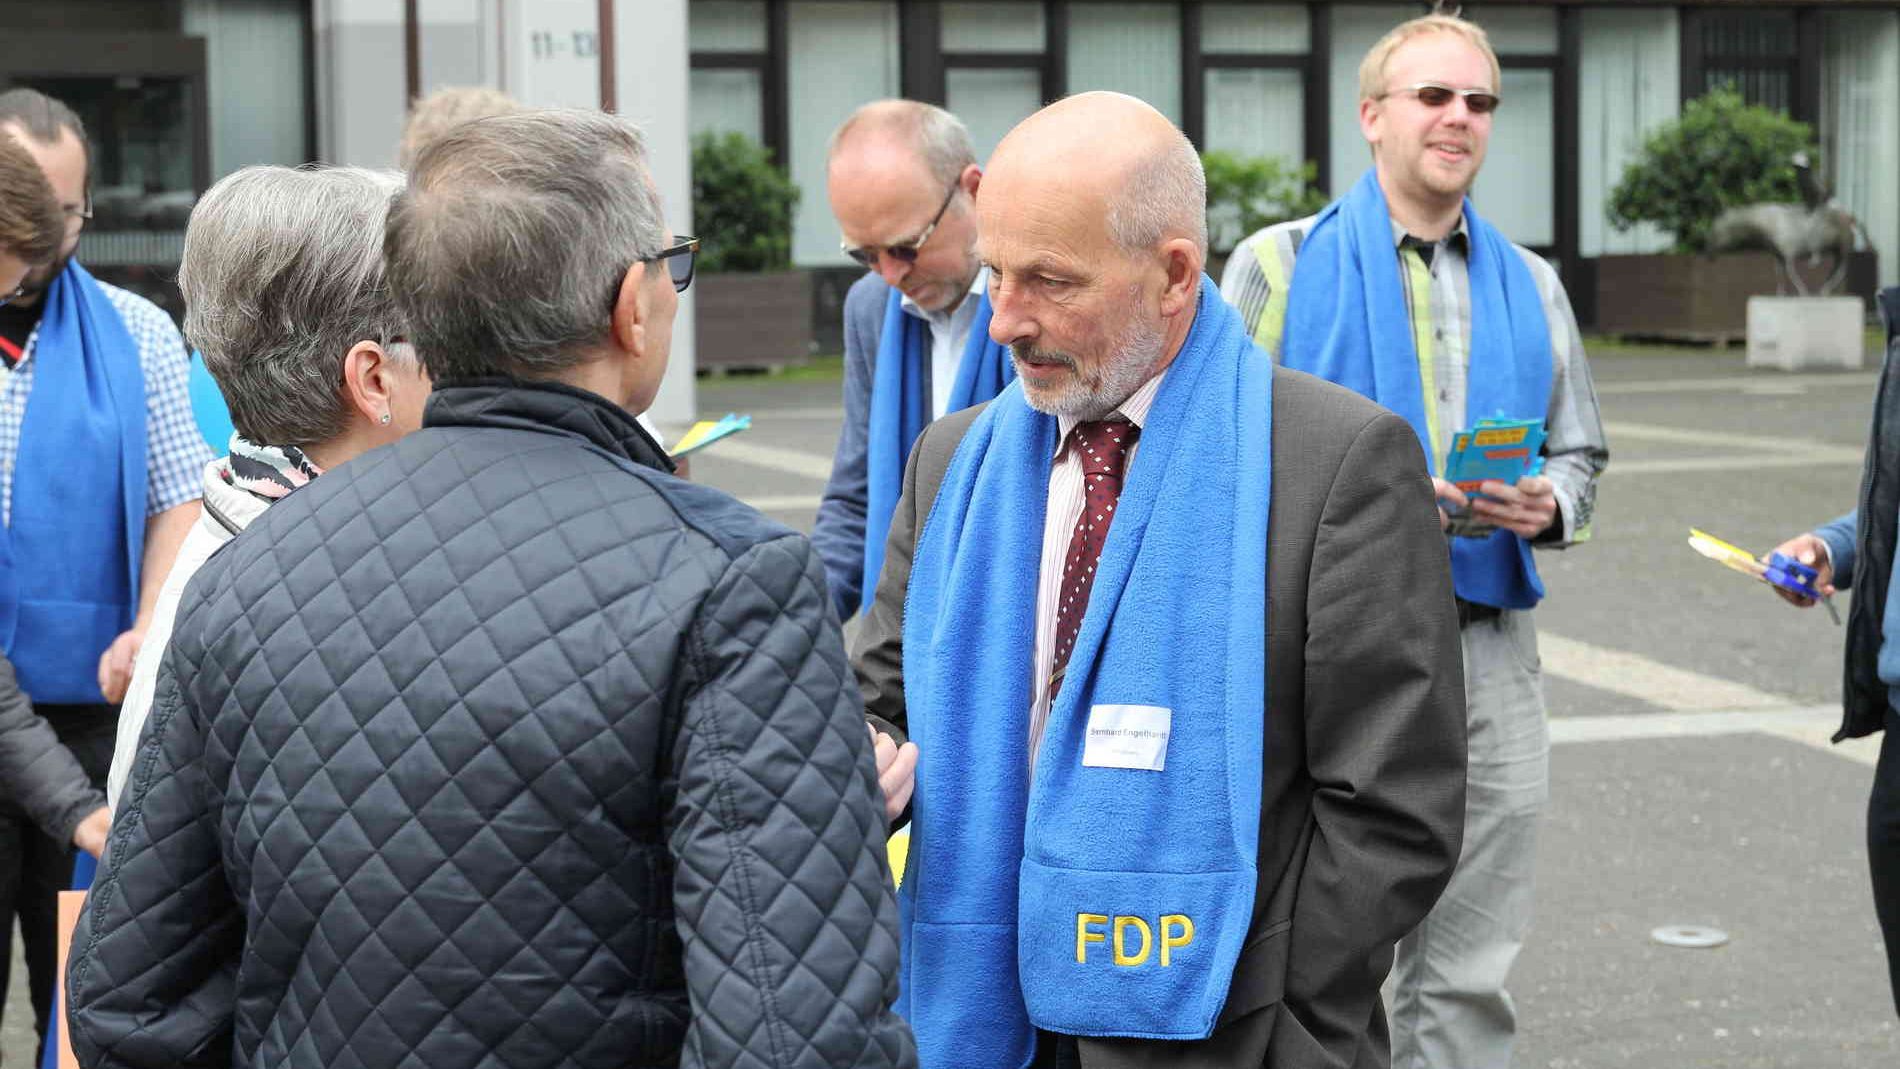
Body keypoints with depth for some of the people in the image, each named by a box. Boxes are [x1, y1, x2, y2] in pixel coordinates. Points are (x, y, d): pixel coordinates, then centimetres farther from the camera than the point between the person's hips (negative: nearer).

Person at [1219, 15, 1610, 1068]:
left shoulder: (1530, 287, 15)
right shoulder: (1281, 265, 1)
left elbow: (1580, 455, 18)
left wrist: (1547, 503, -4)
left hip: (1490, 656, 4)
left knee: (1470, 981, 8)